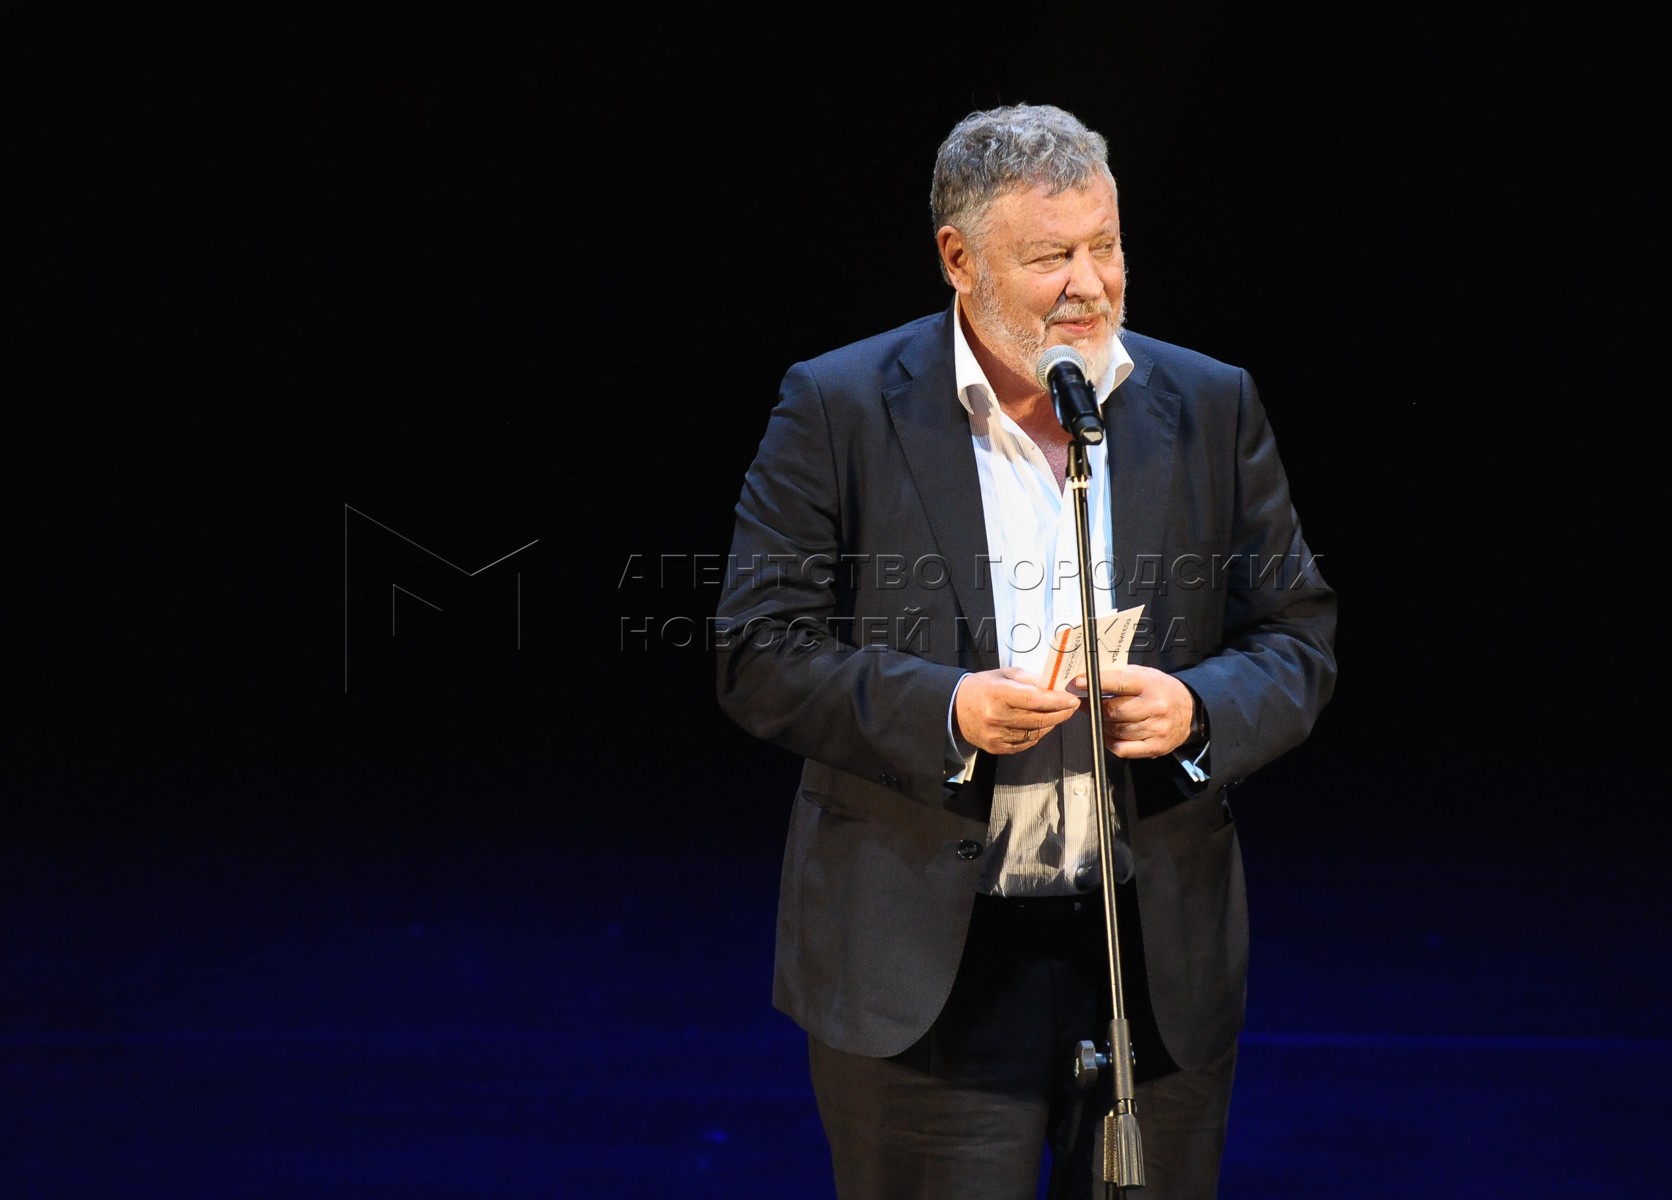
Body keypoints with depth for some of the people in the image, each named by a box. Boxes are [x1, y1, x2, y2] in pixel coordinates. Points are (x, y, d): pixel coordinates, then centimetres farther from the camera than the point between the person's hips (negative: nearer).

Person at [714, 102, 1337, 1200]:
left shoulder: (1213, 409, 6)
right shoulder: (838, 409, -3)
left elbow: (1299, 640, 7)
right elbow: (761, 656, -6)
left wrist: (1198, 709, -14)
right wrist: (945, 710, -21)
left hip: (1161, 961, 3)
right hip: (925, 975, -3)